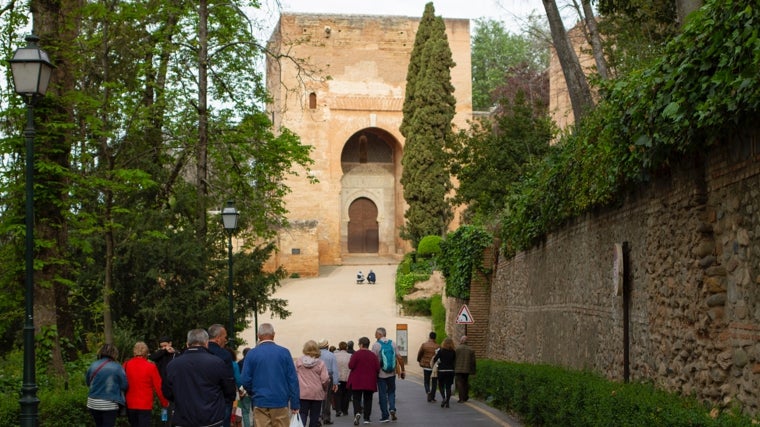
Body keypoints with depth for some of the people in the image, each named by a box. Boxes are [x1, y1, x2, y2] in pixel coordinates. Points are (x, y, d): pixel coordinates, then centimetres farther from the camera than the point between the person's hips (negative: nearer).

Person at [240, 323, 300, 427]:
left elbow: (245, 380, -3)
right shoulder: (284, 352, -2)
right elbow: (293, 379, -4)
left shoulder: (251, 354, -2)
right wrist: (295, 404, 0)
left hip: (260, 403, 0)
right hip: (280, 402, 0)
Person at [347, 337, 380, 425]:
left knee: (356, 398, 3)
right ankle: (366, 418, 12)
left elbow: (351, 366, -15)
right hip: (370, 382, 3)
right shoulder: (373, 355, 1)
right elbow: (378, 368, -2)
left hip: (357, 382, -3)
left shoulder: (356, 354, -10)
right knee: (368, 399, 12)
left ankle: (357, 412, -22)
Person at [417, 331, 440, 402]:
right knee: (434, 383, 10)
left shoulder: (424, 345, -5)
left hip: (426, 365, 0)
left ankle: (428, 392, -13)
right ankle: (432, 397, 8)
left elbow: (419, 354, -1)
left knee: (426, 381, 13)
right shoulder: (438, 346, -7)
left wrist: (419, 361, 17)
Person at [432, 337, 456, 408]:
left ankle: (443, 398, -11)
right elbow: (454, 361, 7)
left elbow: (434, 359, -6)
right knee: (448, 386, 6)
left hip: (441, 370, -2)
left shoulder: (441, 351, -8)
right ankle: (447, 402, 3)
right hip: (450, 371, 2)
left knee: (441, 385, 12)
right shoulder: (453, 352, -3)